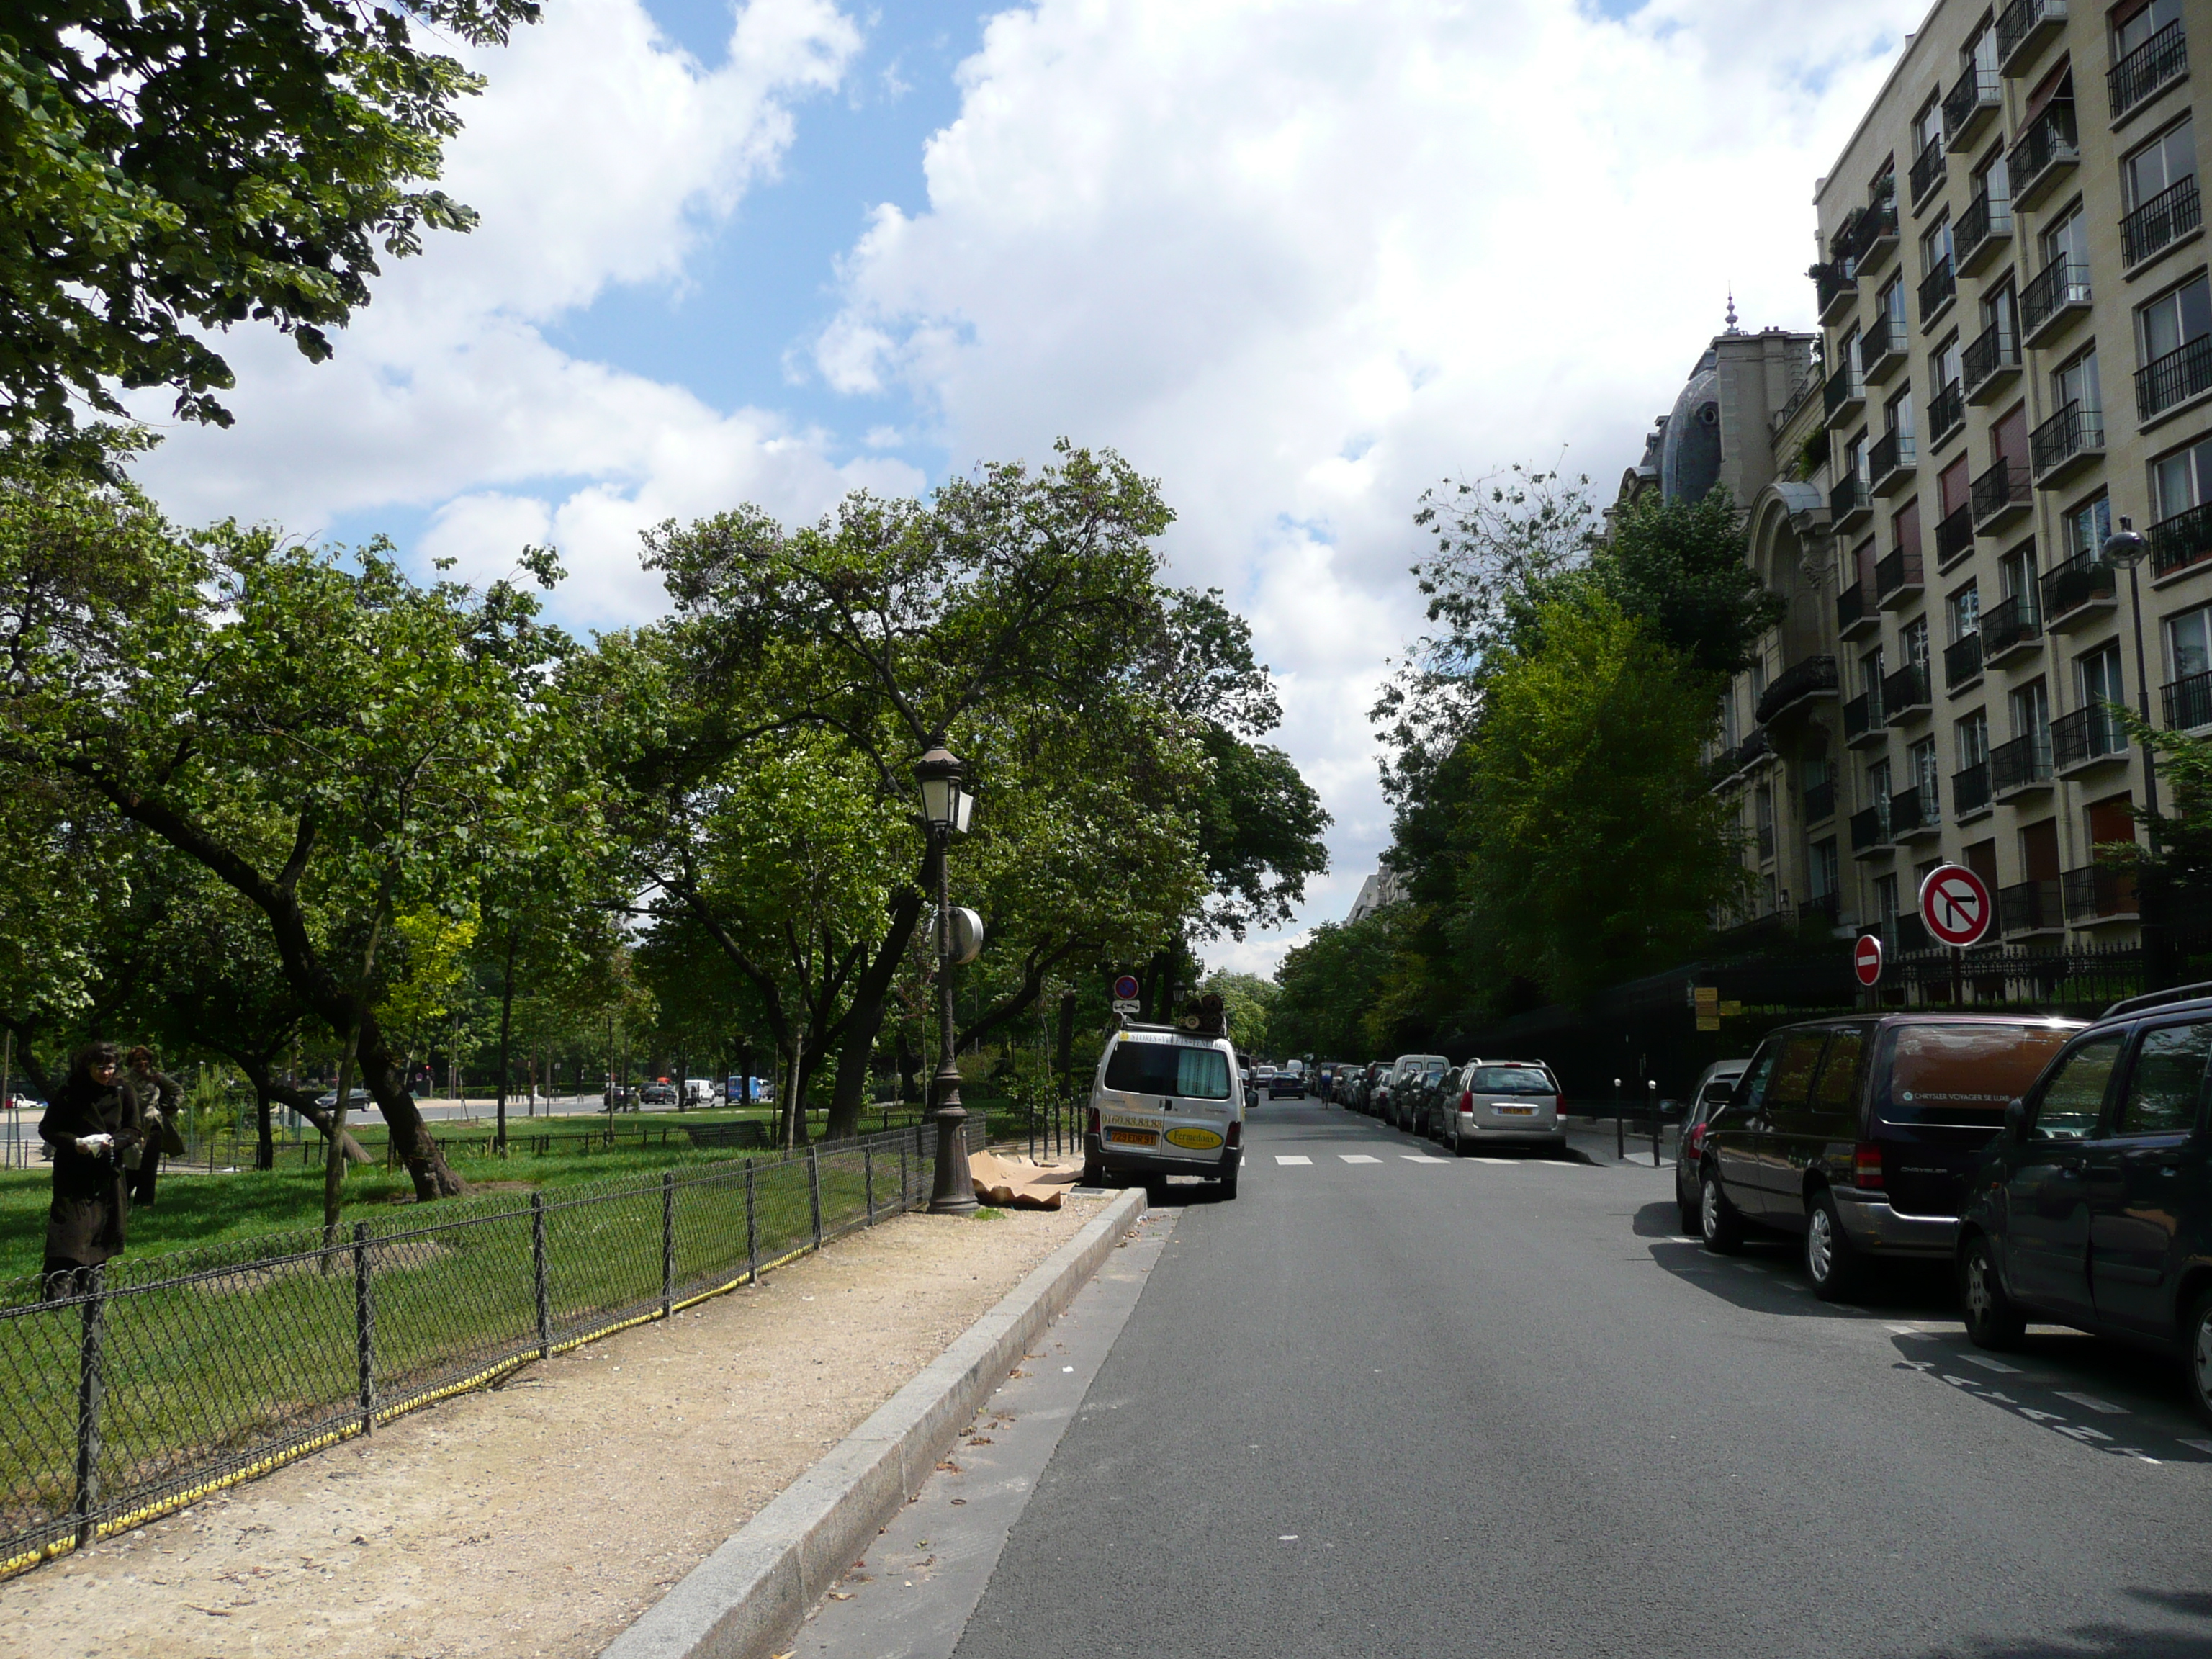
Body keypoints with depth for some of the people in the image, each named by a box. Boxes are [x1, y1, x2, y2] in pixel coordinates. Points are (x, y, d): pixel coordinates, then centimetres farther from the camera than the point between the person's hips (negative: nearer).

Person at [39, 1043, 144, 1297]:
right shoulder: (69, 1093, -4)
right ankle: (57, 1296, -14)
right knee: (68, 1235, -11)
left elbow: (135, 1131, 5)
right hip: (72, 1177, -2)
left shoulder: (124, 1092, 1)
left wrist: (114, 1141, -15)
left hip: (108, 1176, 2)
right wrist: (74, 1143, -18)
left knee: (99, 1240, 8)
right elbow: (47, 1129, -1)